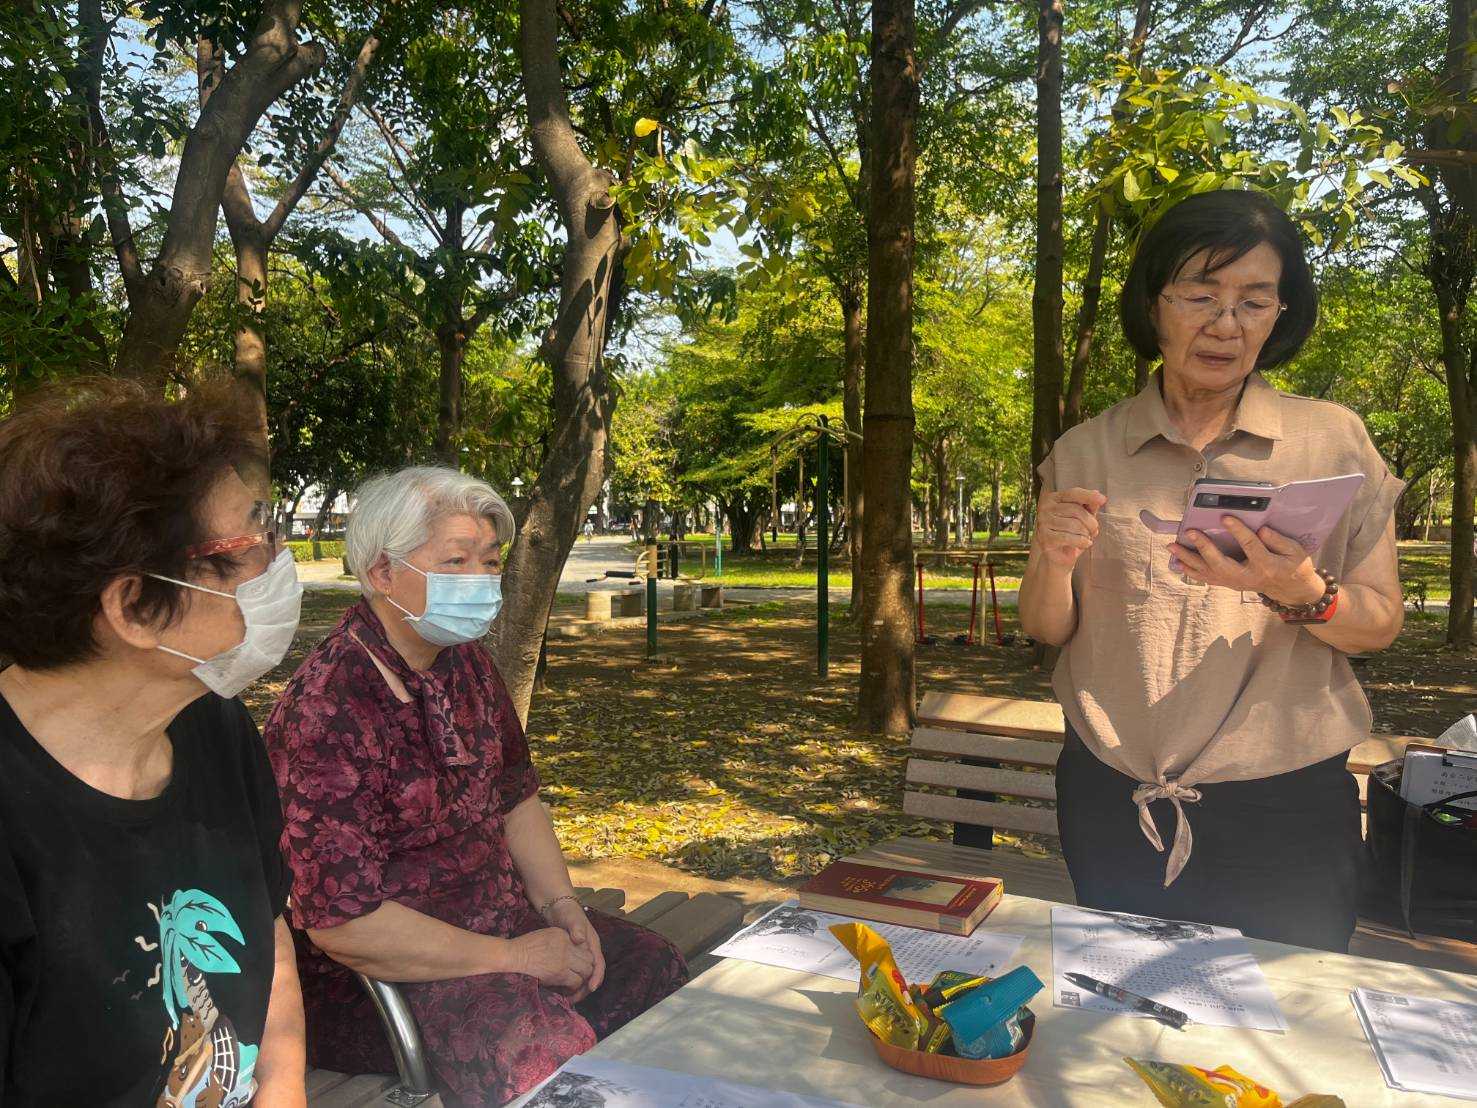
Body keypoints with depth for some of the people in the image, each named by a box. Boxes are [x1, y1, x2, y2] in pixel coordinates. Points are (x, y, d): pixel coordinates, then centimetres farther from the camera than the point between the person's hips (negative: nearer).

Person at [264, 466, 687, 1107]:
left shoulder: (466, 663, 3)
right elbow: (341, 921, -25)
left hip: (500, 920, 8)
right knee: (548, 1048, -26)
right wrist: (511, 956, -20)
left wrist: (560, 905, -1)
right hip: (378, 971, -8)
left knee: (652, 968, 1)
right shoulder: (327, 710, -24)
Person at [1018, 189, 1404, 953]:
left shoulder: (1334, 441, -2)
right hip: (1112, 803, 1)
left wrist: (1304, 595, -21)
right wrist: (1056, 563, -19)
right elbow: (1045, 629, 2)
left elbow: (1379, 626, 0)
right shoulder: (1084, 453, 0)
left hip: (1284, 809, -1)